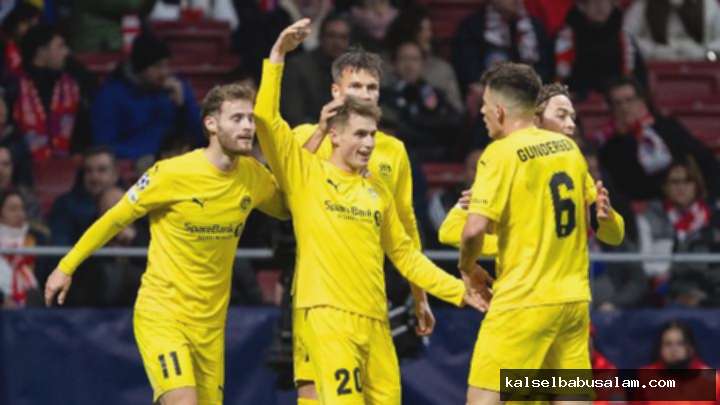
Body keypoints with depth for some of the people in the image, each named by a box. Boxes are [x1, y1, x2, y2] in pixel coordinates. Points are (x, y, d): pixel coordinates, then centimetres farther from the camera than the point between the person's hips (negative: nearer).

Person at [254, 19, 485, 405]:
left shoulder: (375, 189, 18)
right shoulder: (305, 173, 4)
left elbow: (403, 253, 23)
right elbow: (266, 117, -6)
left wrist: (458, 291, 18)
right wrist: (277, 56, -11)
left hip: (375, 320, 6)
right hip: (327, 314, -6)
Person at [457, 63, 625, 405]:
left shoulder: (501, 153, -11)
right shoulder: (567, 147, 10)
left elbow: (475, 229, -19)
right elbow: (593, 209, 20)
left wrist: (467, 267, -2)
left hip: (523, 300, -7)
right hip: (574, 298, 7)